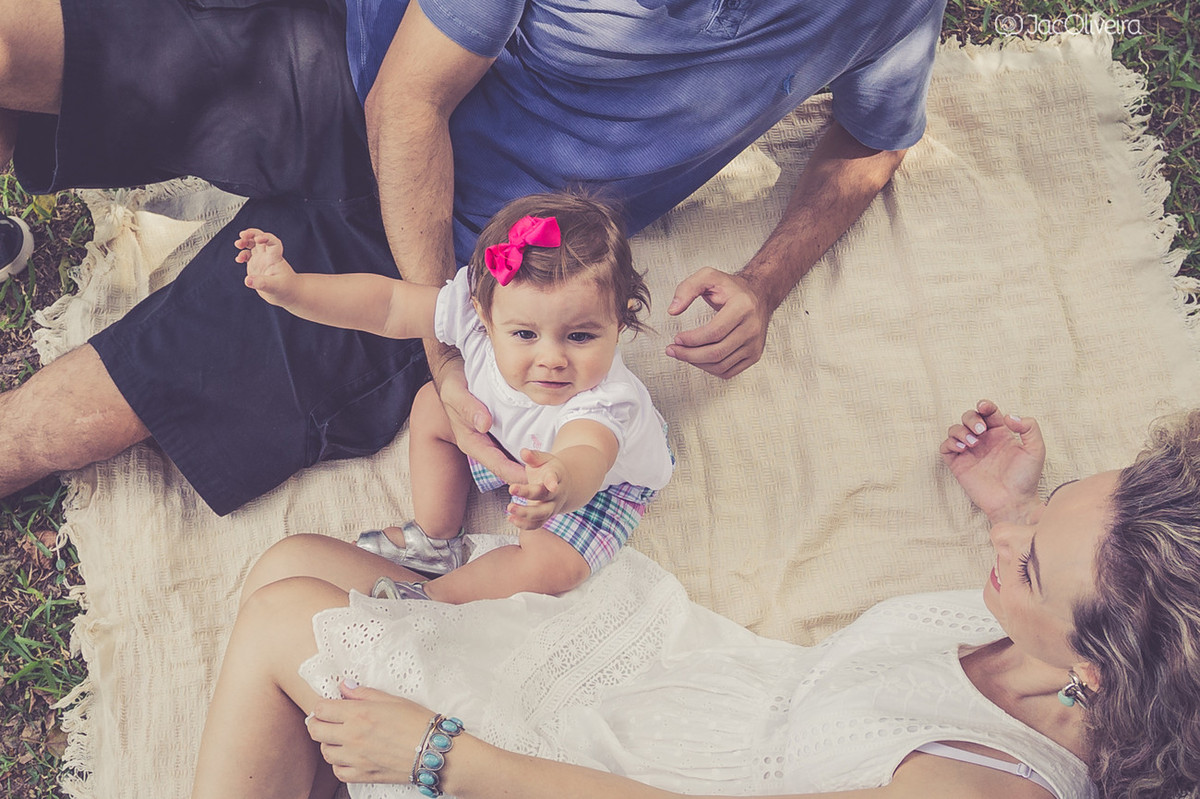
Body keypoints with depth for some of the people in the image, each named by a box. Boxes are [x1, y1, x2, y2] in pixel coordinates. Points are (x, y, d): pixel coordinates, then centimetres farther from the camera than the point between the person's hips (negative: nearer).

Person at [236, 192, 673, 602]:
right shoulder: (477, 308, -35)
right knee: (433, 404, 3)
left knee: (551, 567, -24)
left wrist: (562, 486, -94)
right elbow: (388, 305, -26)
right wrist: (292, 288, -34)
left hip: (602, 477, -5)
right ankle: (435, 539, 17)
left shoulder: (604, 401, -50)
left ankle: (436, 594, -3)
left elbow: (586, 455, -70)